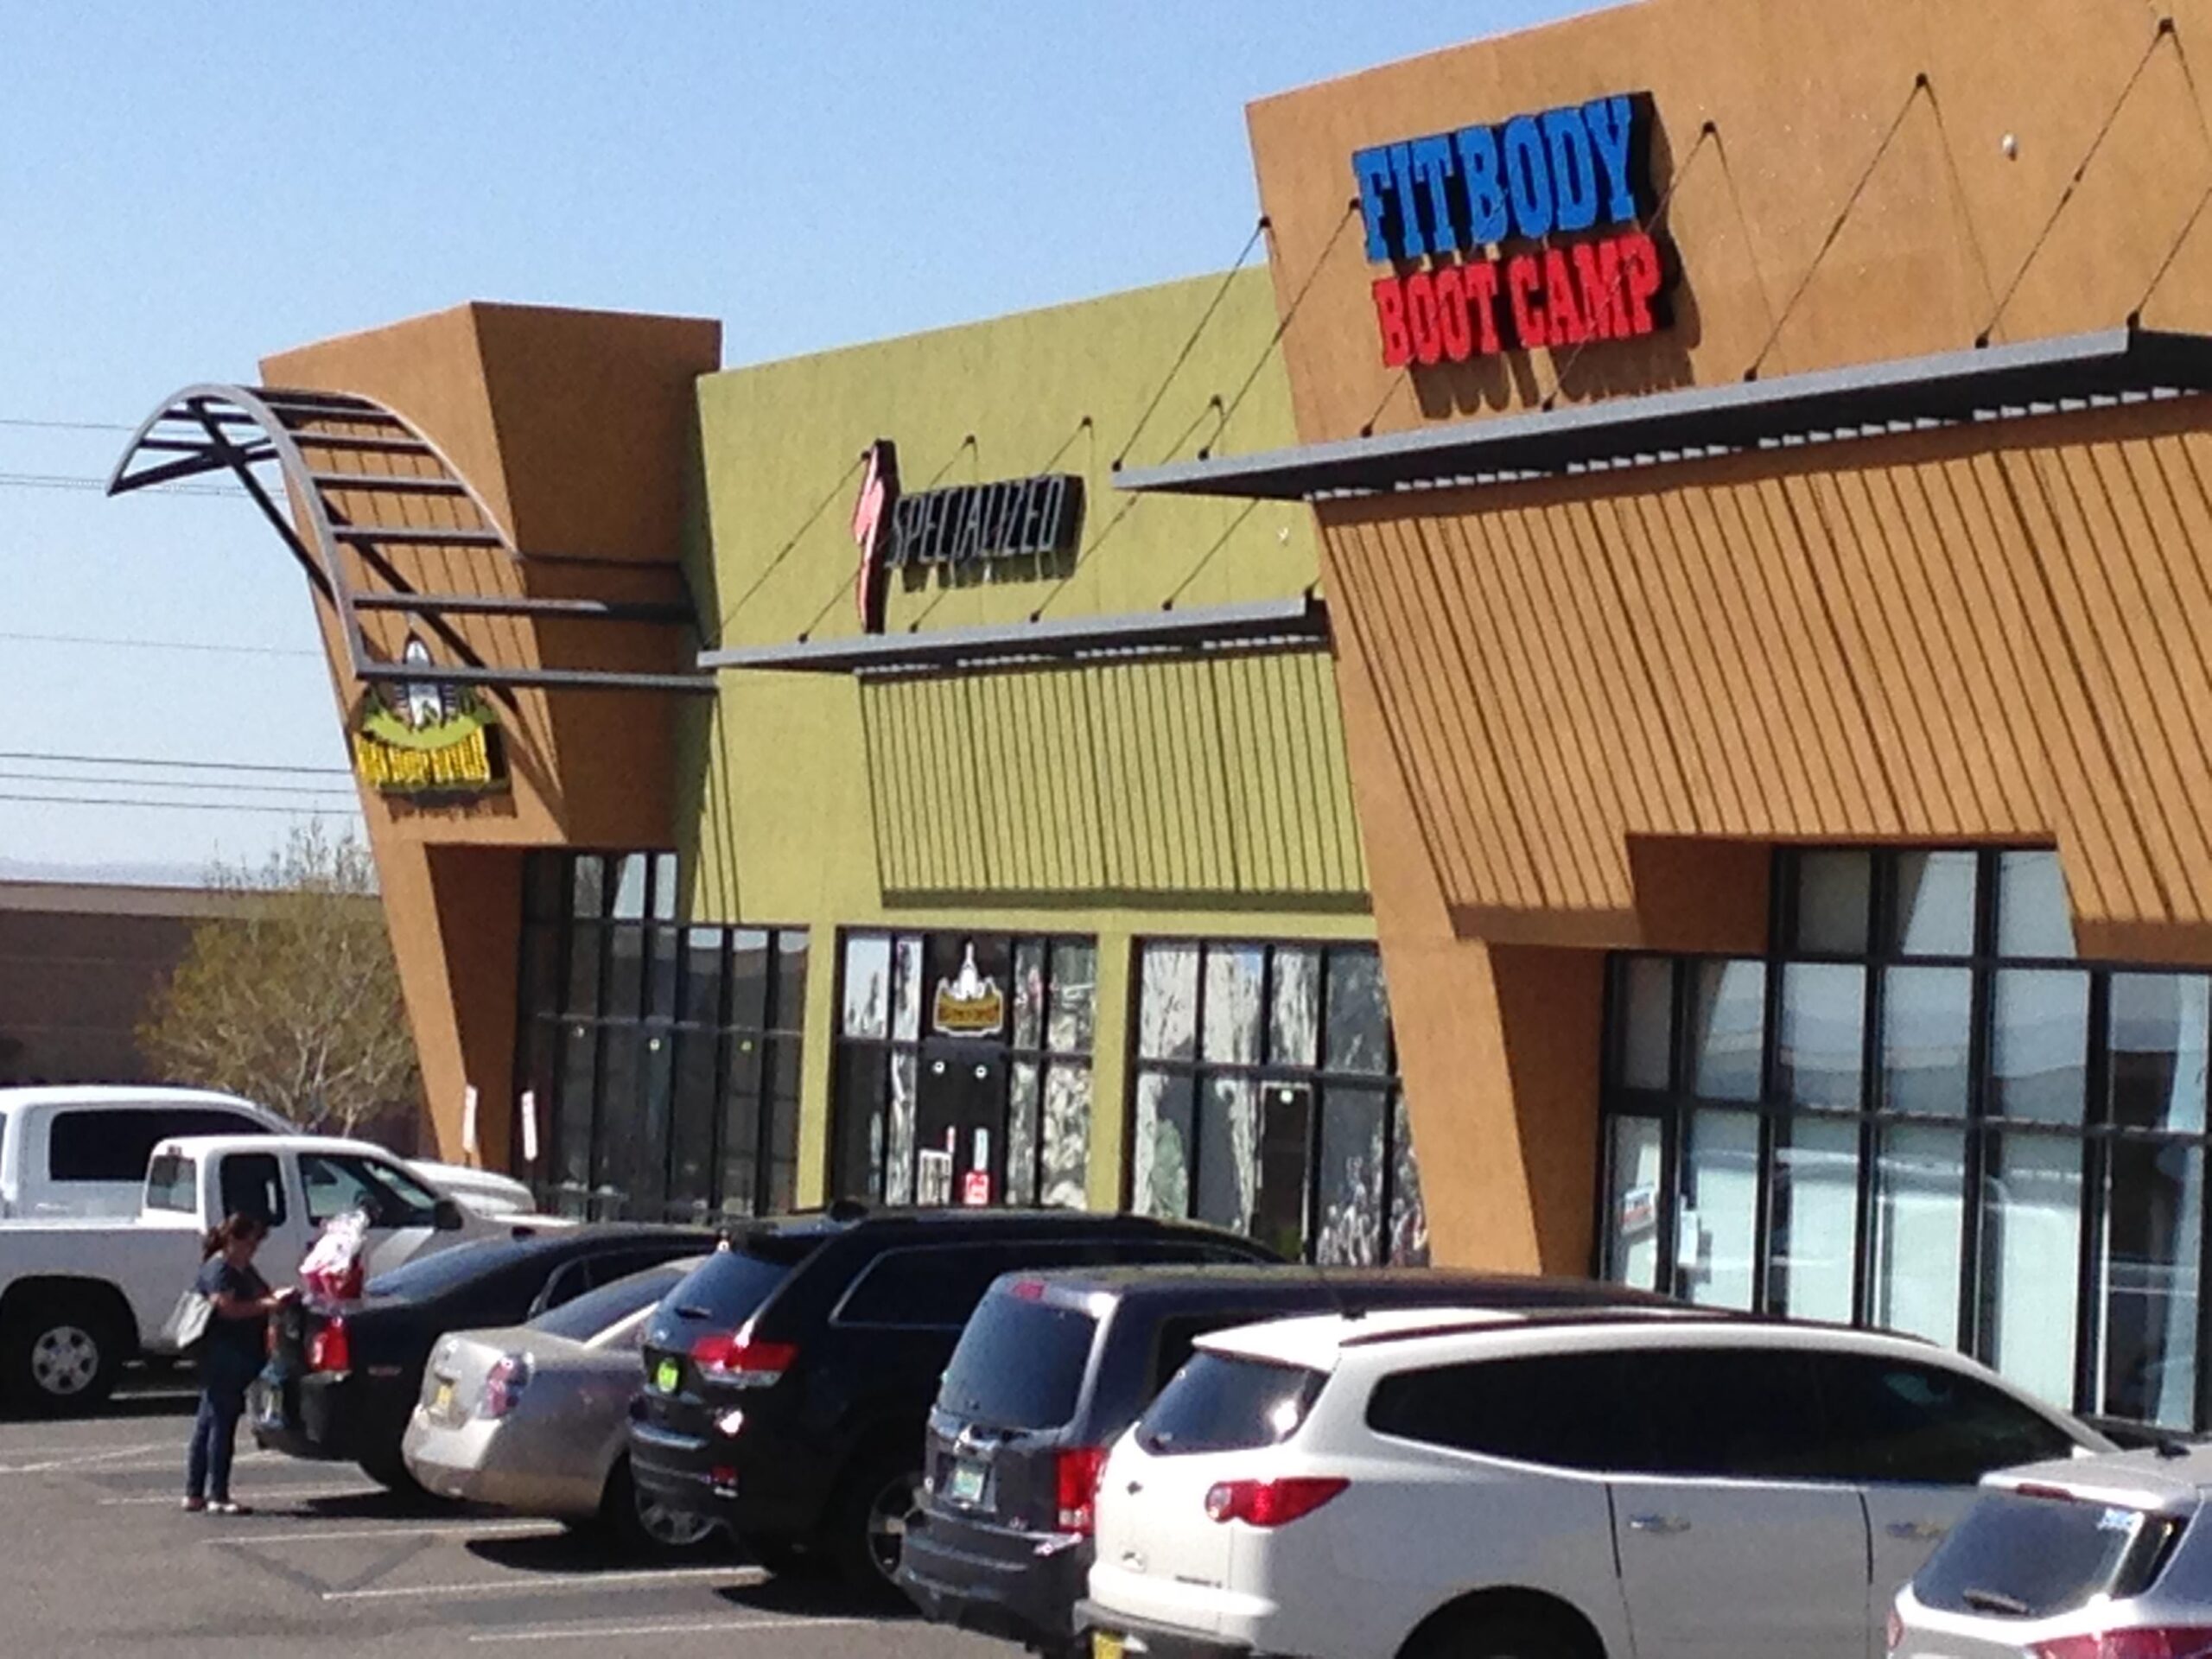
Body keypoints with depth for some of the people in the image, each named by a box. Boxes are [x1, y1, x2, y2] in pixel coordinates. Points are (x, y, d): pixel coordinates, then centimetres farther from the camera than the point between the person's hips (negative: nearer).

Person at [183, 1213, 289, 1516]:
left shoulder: (243, 1268, 18)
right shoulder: (218, 1269, -13)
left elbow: (262, 1292, 27)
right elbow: (228, 1308, -23)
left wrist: (276, 1297, 7)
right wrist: (266, 1305, -22)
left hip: (239, 1358, 11)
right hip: (223, 1357, -10)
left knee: (207, 1423, 12)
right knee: (220, 1424, -8)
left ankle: (194, 1494, 17)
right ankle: (217, 1497, -6)